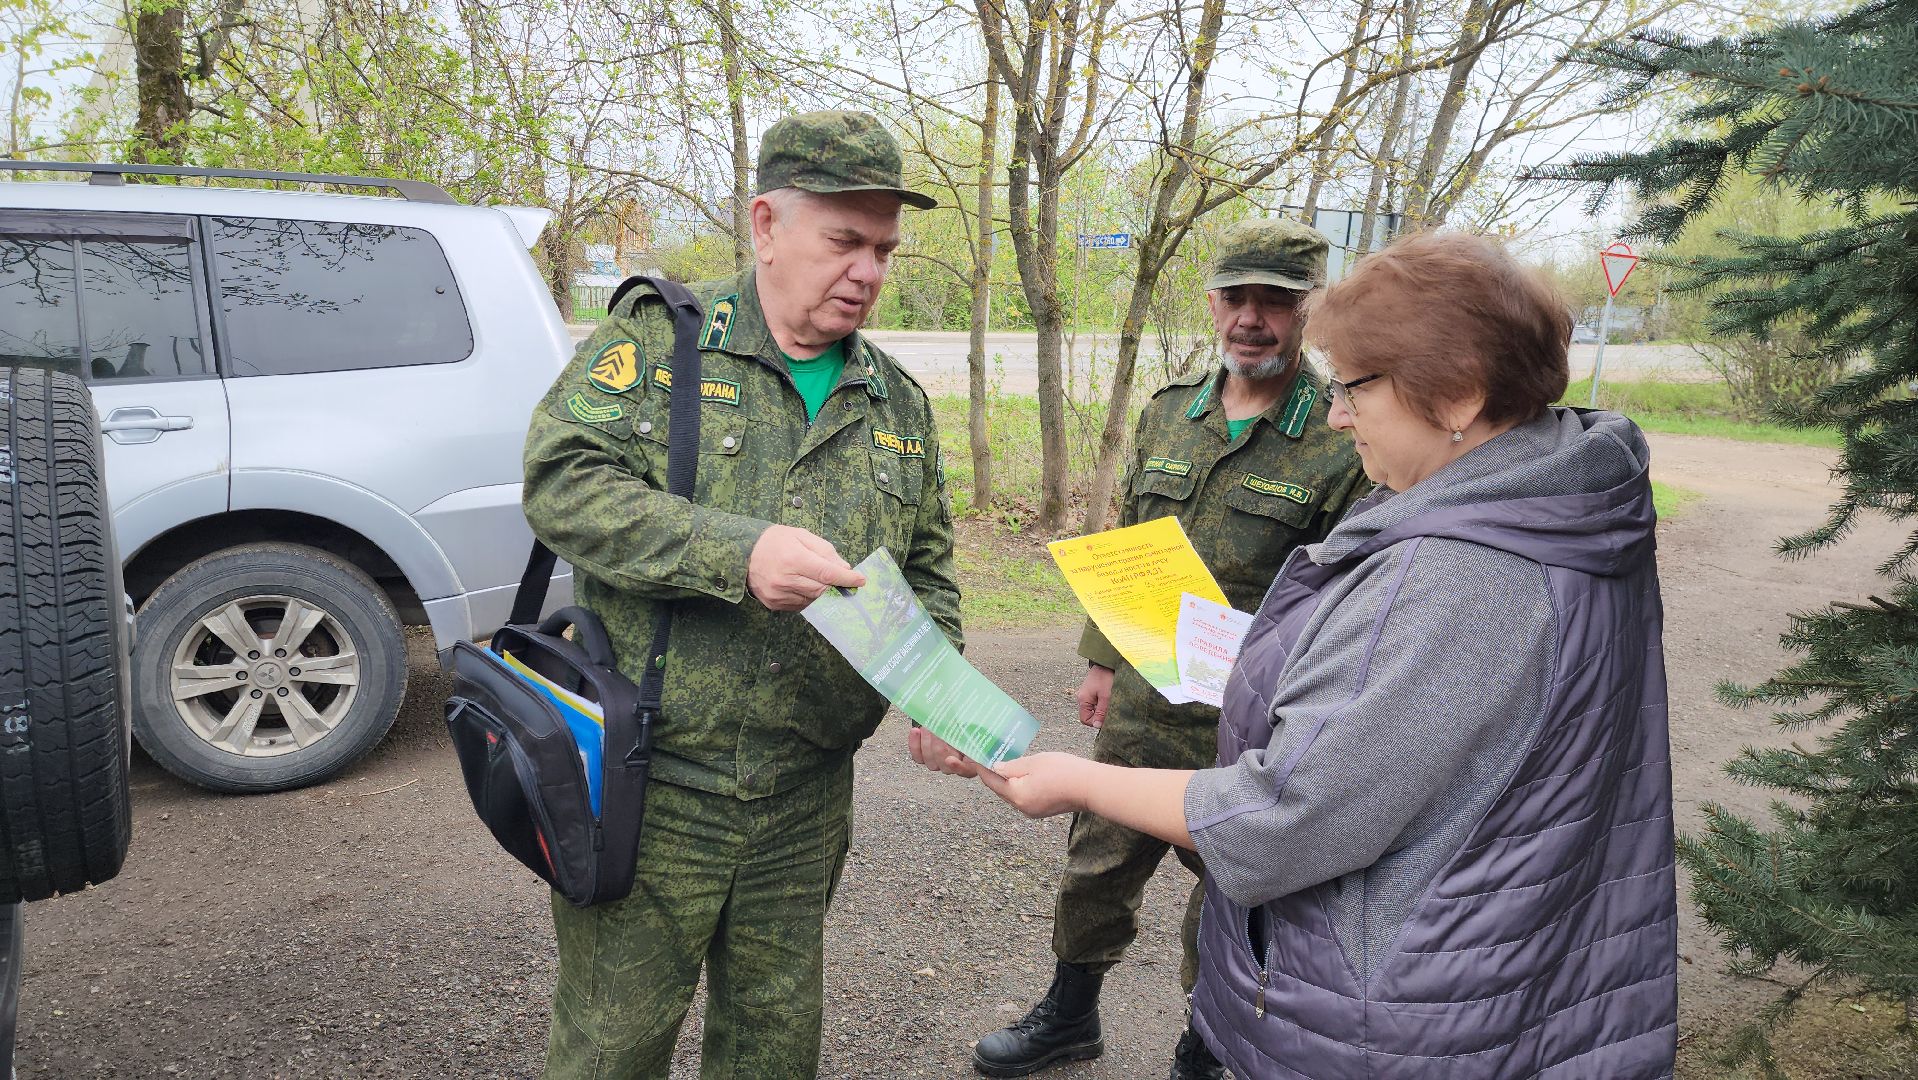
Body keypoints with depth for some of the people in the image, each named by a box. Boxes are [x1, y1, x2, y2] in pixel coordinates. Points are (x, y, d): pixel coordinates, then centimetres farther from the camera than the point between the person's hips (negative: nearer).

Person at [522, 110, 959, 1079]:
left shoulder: (897, 404, 9)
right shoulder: (656, 340, -5)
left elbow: (926, 574, 15)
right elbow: (560, 481, -16)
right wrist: (736, 551, -27)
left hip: (806, 803, 4)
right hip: (650, 785, -4)